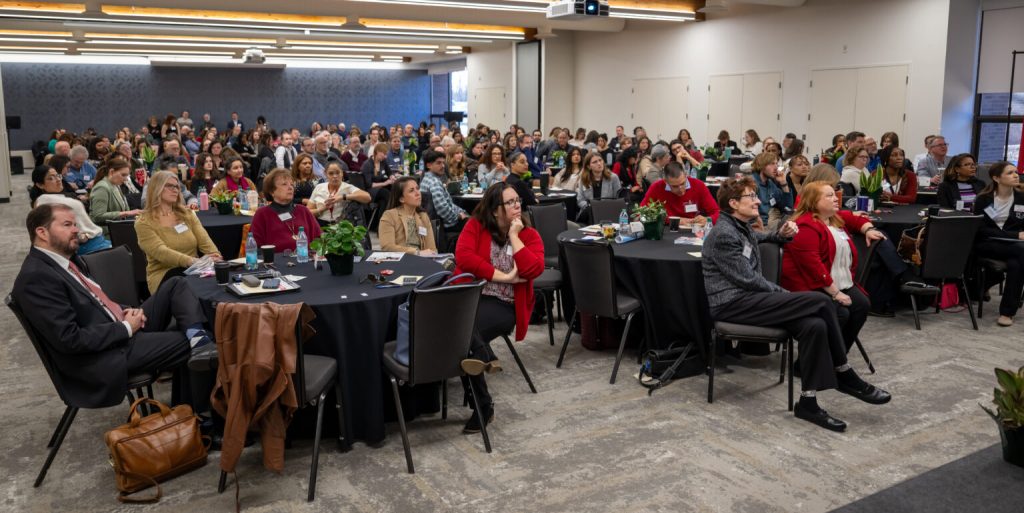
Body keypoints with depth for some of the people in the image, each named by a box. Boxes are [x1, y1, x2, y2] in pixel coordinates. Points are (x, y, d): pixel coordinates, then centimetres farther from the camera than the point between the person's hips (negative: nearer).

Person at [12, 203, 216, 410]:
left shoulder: (65, 258, 11)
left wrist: (124, 311, 2)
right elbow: (70, 339, -24)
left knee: (176, 286, -1)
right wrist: (126, 328, -16)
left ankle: (198, 337, -24)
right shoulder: (36, 277, -19)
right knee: (188, 344, -12)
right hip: (102, 357, -9)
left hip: (121, 330, 9)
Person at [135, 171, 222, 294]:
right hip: (164, 275, -4)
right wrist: (192, 260, -36)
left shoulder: (187, 214, 15)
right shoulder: (144, 223, -1)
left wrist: (216, 258, -22)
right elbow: (160, 252, -18)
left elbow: (205, 242, 2)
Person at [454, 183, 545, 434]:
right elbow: (463, 256, -14)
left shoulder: (529, 235, 5)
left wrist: (514, 235, -9)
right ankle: (484, 357, -37)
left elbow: (533, 269, -13)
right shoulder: (475, 226, 4)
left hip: (504, 305, -2)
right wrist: (502, 276, -14)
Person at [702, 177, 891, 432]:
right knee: (821, 302, -20)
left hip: (748, 299, 9)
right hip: (732, 305, -9)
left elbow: (759, 238, 42)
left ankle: (808, 402, -12)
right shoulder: (724, 235, -12)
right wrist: (784, 294, -3)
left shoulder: (743, 229, 18)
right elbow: (748, 279, -15)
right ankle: (845, 376, -8)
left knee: (814, 325, -17)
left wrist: (781, 234, 20)